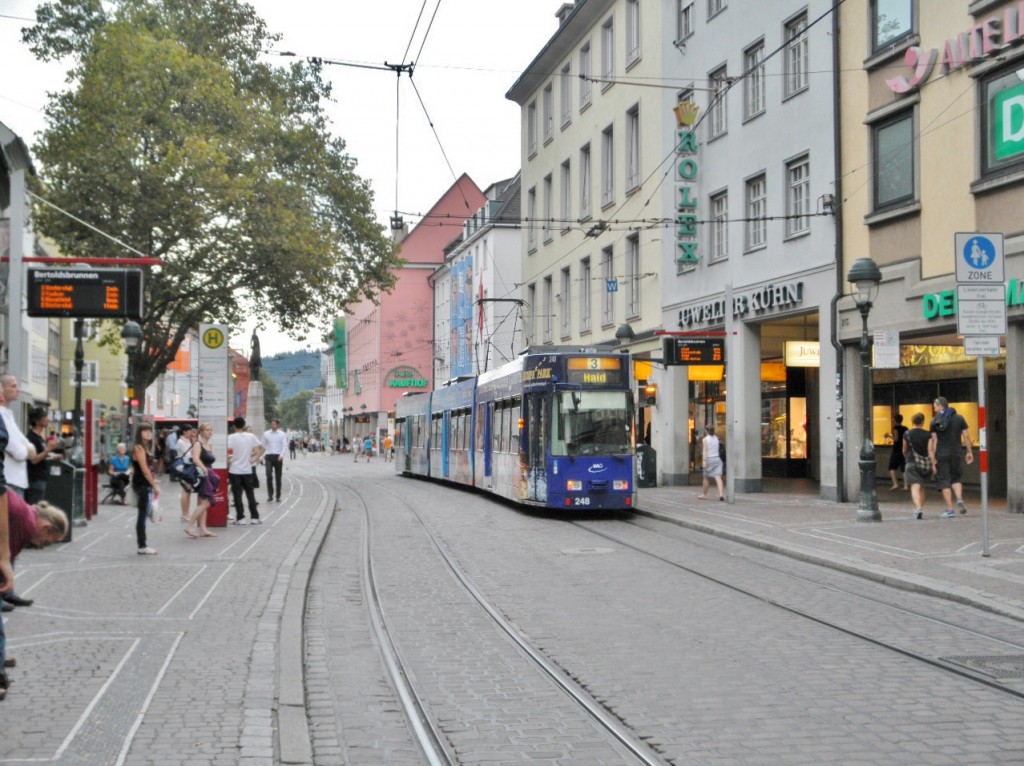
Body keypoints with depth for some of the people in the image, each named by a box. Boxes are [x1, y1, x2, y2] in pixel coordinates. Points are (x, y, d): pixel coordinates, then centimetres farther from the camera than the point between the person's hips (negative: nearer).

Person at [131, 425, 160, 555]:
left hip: (147, 485, 9)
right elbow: (144, 469, -16)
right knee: (143, 515, -5)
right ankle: (142, 546, -1)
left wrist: (154, 484, 10)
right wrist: (154, 485, -15)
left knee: (144, 515, 10)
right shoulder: (138, 448, -12)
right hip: (141, 485, -9)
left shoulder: (145, 448, 17)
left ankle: (142, 545, 14)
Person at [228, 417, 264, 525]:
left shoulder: (231, 438, -8)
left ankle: (240, 518, 1)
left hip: (235, 470, -3)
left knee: (237, 495, 2)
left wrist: (228, 463, -7)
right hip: (247, 470, 3)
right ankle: (255, 517, 9)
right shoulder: (251, 437, 3)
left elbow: (226, 452, -19)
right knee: (250, 494, 9)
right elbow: (261, 448, 7)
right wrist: (255, 459, 8)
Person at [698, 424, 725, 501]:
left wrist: (704, 460, -19)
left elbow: (705, 450, -14)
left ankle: (704, 494, 25)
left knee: (706, 478, 13)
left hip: (709, 459, -3)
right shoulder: (716, 439, 9)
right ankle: (721, 494, -24)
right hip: (717, 459, 3)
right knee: (718, 477, -7)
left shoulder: (705, 439, -5)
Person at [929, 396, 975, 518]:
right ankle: (959, 499, -8)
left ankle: (950, 509, -2)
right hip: (956, 453, 2)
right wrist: (969, 452, 8)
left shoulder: (935, 421, -2)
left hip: (941, 454, -2)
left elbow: (933, 440, -5)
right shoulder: (959, 418, 5)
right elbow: (966, 436, 2)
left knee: (944, 481, 3)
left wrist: (932, 458, -4)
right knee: (956, 478, 19)